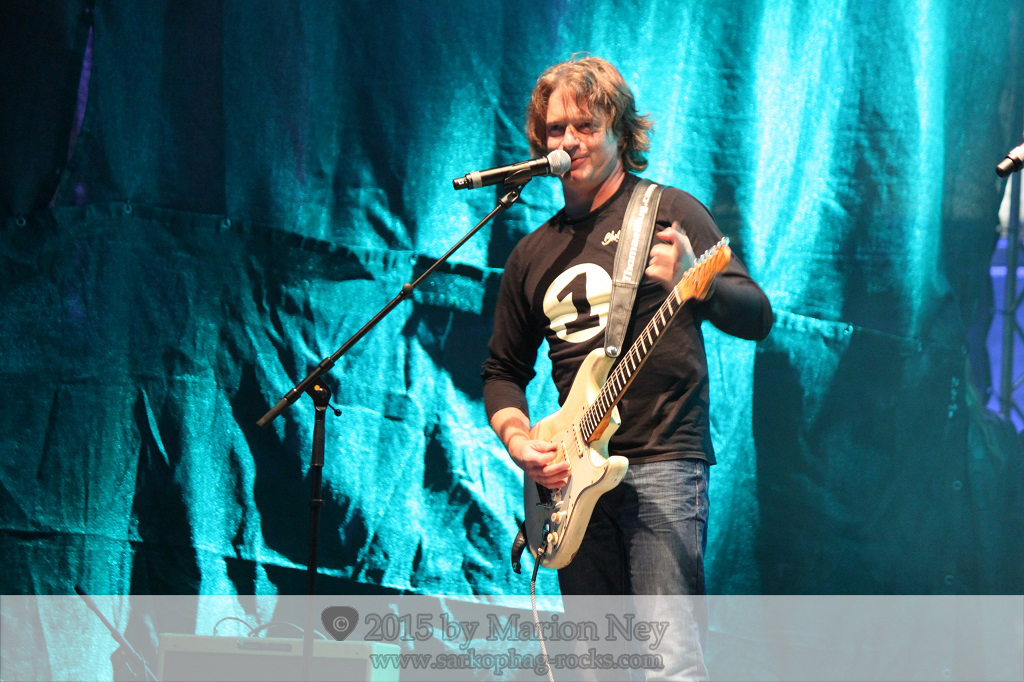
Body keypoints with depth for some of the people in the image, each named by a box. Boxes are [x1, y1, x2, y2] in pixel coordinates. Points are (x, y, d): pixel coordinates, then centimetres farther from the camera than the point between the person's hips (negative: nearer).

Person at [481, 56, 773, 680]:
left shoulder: (667, 213, 1)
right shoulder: (533, 254, 17)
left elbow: (757, 317, -8)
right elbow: (503, 369, 23)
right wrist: (516, 437, 3)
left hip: (662, 463, -5)